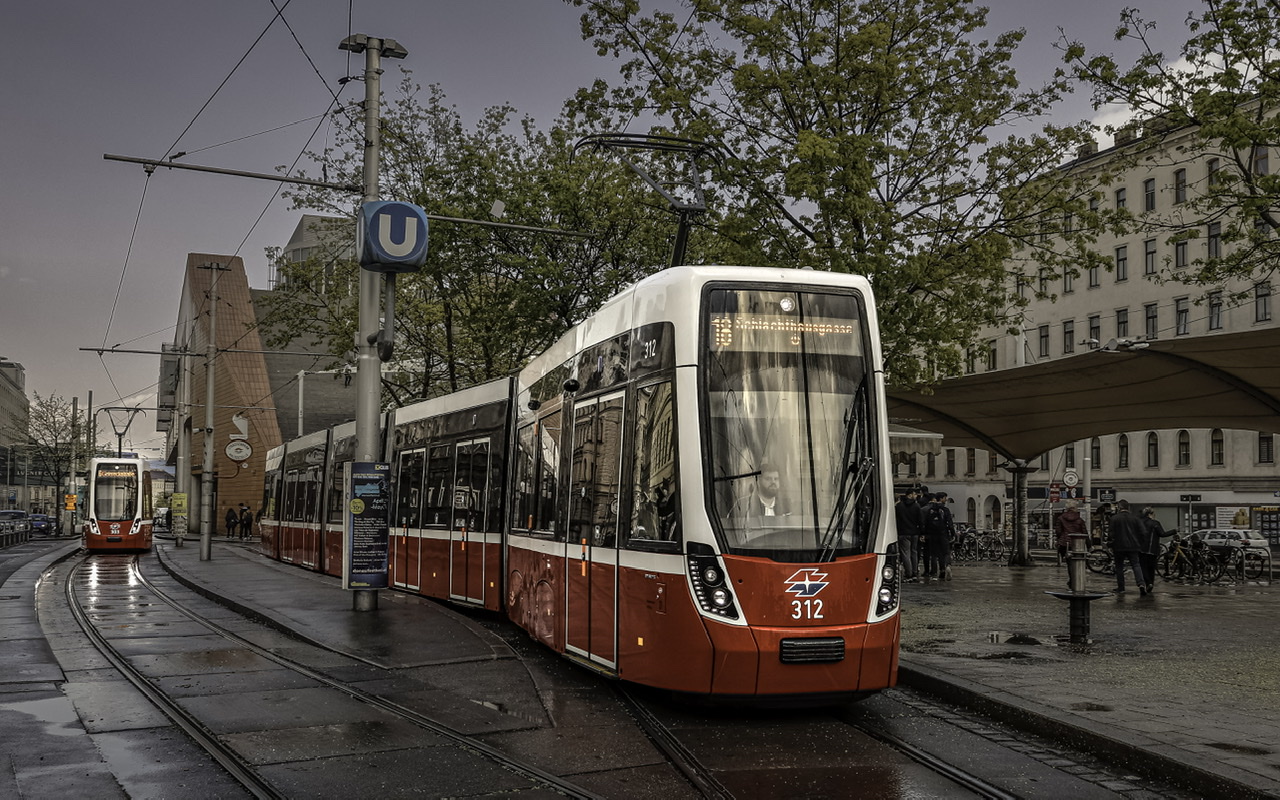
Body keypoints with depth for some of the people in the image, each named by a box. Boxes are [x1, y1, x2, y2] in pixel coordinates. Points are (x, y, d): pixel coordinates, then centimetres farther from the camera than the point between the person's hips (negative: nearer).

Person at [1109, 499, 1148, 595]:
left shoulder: (1115, 518, -4)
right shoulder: (1135, 518, 7)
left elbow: (1111, 533, -7)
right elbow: (1143, 532, 5)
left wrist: (1111, 546, 1)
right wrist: (1141, 545, 13)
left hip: (1119, 547, -3)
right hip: (1133, 547, 3)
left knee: (1119, 566, 9)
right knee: (1136, 565, 2)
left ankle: (1120, 587, 11)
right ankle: (1141, 583, -19)